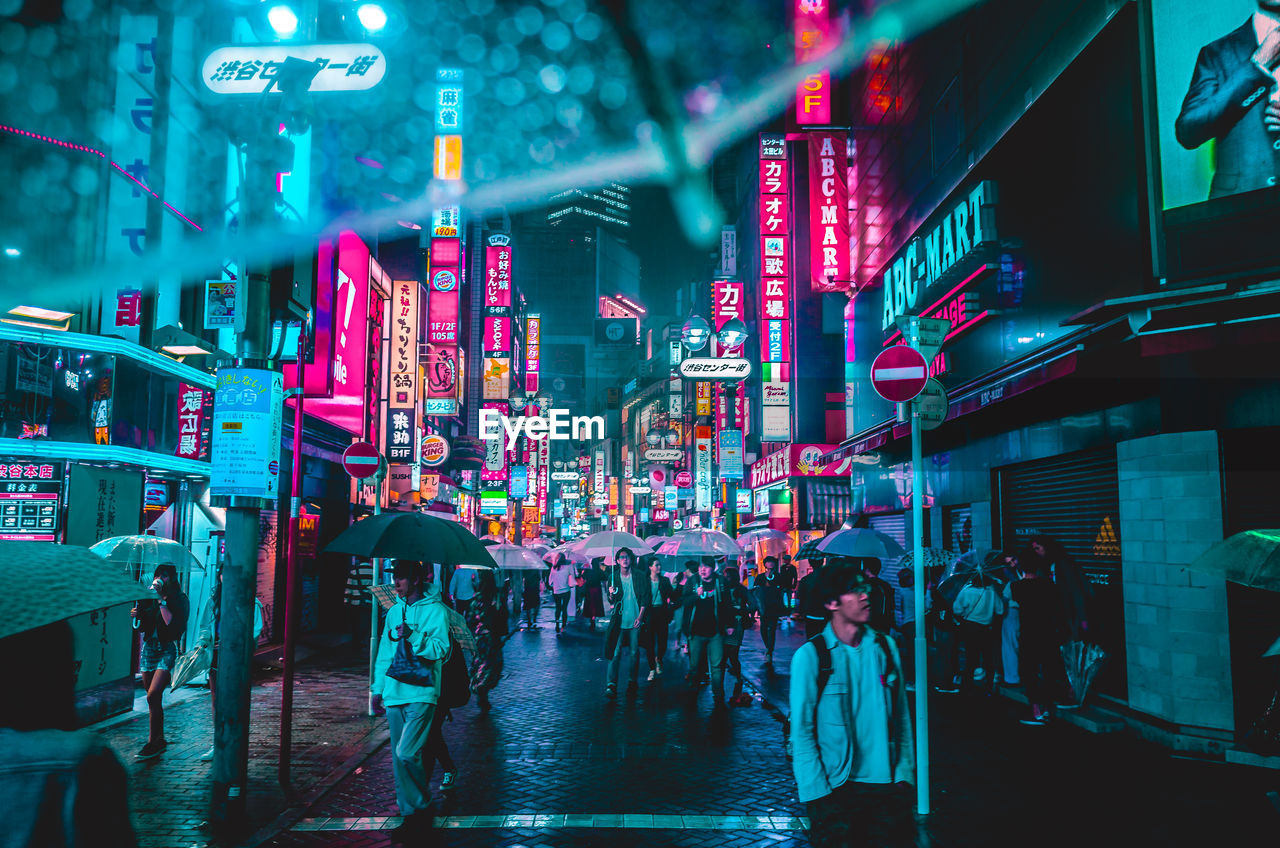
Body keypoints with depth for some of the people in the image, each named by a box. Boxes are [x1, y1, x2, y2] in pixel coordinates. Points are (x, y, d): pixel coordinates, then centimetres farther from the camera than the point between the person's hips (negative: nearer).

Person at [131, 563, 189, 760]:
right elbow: (140, 627, 14)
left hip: (168, 650, -6)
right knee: (154, 698, 11)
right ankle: (160, 739, 23)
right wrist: (137, 616, -7)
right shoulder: (148, 597, 10)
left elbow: (172, 623, -21)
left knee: (153, 696, -15)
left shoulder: (180, 599, -6)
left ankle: (152, 743, -6)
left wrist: (161, 601, -17)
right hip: (149, 648, 6)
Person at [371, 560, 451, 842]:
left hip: (421, 694, -6)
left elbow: (442, 649, -13)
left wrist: (413, 637, -24)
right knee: (398, 758, 8)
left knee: (407, 753, -16)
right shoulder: (394, 611, 15)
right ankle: (410, 814, 20)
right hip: (394, 694, 7)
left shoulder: (435, 610, -5)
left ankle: (422, 808, 5)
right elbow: (384, 652, 20)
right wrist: (378, 687, 17)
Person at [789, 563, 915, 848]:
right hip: (836, 791, -3)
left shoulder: (885, 647, 3)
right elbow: (801, 731, -8)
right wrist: (818, 792, -12)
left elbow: (902, 716, 6)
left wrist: (905, 772, 0)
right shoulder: (810, 655, -9)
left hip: (888, 785, 3)